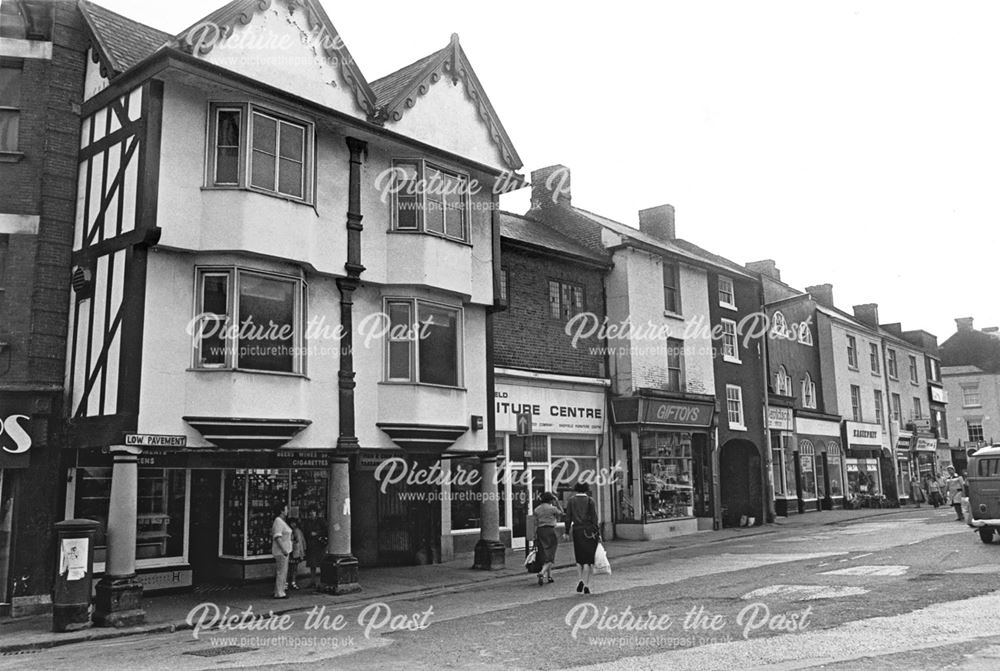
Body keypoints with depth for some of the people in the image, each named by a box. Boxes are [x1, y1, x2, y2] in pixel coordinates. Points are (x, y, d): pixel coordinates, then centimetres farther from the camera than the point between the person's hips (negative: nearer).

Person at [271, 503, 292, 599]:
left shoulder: (281, 521, 17)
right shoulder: (278, 521, -15)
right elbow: (277, 537, -22)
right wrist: (284, 549, -25)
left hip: (284, 550, 10)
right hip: (281, 551, -10)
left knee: (282, 572, 13)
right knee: (281, 572, -8)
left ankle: (278, 591, 18)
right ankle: (279, 593, -6)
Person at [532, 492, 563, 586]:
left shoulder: (537, 509, 8)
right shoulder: (552, 508, -5)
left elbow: (535, 524, 6)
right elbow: (561, 513, 14)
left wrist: (535, 536, 9)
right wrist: (557, 503, 13)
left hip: (540, 532, 5)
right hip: (550, 531, -5)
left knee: (544, 556, 13)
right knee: (550, 556, -3)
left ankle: (549, 576, 16)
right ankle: (542, 573, -24)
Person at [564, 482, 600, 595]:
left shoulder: (571, 501, 2)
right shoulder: (590, 501, -2)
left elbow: (568, 518, 0)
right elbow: (595, 519, -6)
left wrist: (567, 532, 6)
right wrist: (598, 534, -4)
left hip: (577, 531, 2)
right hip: (590, 532, -1)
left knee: (579, 559, 15)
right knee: (589, 559, 4)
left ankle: (580, 580, -4)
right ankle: (586, 585, -1)